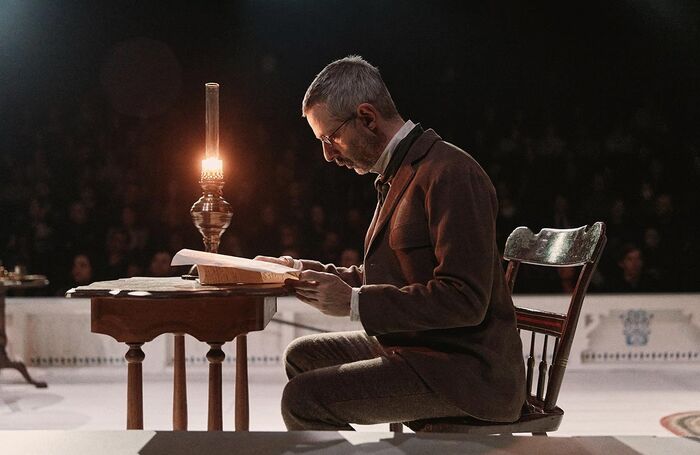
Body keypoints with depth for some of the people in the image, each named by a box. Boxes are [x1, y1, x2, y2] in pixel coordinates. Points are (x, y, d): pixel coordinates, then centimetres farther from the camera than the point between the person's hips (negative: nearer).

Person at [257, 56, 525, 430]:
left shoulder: (450, 174, -19)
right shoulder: (400, 172, 15)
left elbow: (465, 299, -25)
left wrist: (355, 302, -23)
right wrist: (316, 273, 9)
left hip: (464, 372, -10)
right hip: (414, 348, 10)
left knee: (304, 398, -20)